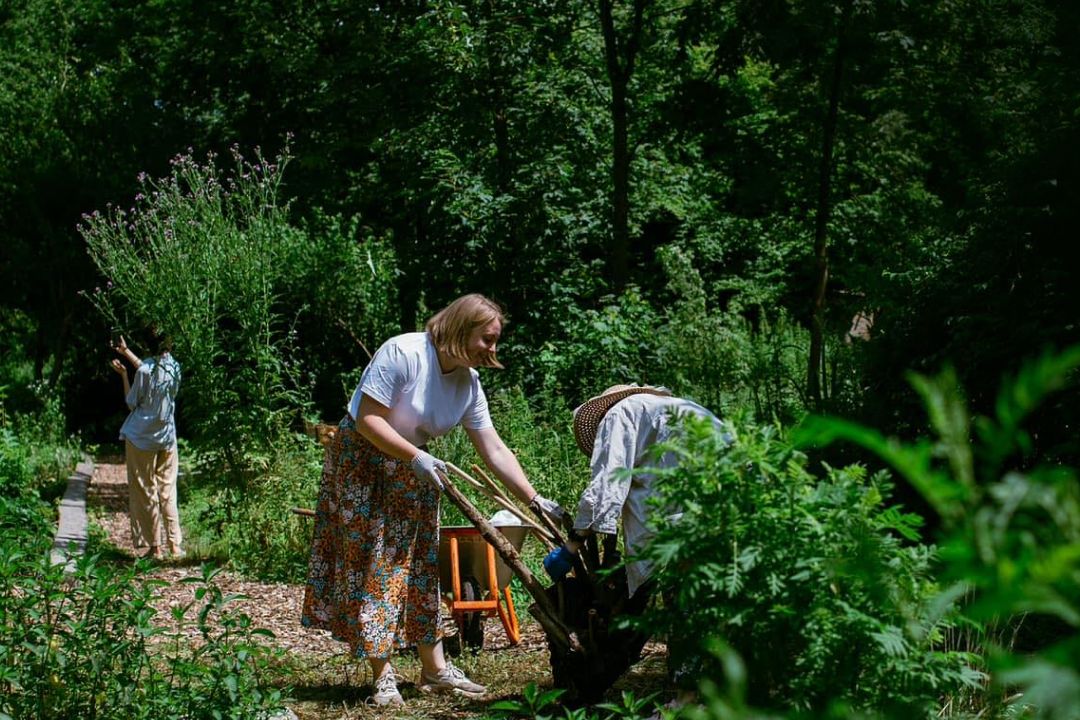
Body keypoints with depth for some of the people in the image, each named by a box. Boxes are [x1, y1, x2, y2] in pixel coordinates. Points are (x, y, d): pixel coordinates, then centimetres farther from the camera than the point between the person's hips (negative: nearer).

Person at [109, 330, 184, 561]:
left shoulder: (145, 371, -16)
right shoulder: (174, 369, 2)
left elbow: (132, 403, -5)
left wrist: (123, 375, 1)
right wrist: (125, 351, 26)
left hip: (141, 439, -5)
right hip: (167, 438, 5)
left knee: (145, 493, 2)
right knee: (168, 492, 11)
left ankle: (154, 547, 2)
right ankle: (175, 545, 9)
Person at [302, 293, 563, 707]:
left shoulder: (469, 383, -5)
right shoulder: (402, 353, -25)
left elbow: (494, 450, -4)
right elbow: (367, 420, -25)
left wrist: (534, 499, -10)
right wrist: (416, 458, -32)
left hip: (413, 467, 7)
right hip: (361, 459, -7)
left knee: (419, 563, 8)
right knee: (371, 561, -6)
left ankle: (434, 669, 14)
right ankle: (383, 675, -2)